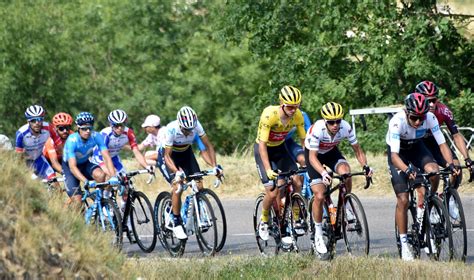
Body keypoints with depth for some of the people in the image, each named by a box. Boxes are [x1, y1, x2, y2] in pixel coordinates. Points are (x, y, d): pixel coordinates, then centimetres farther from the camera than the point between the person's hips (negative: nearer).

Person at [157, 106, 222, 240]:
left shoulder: (196, 125, -26)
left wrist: (215, 166, -26)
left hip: (186, 153, 4)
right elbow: (167, 156, -31)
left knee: (199, 185, -13)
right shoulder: (171, 129, -35)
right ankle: (176, 224, -12)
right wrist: (176, 172, -46)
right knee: (178, 186, -23)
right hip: (168, 155, -4)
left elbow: (208, 145, -15)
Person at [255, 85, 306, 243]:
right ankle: (264, 220, 13)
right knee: (273, 193, -15)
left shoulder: (298, 116, -17)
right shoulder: (269, 115, -32)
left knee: (297, 183, -15)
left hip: (280, 148, 5)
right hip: (263, 149, -5)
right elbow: (262, 145, -31)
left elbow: (304, 140, -6)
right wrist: (268, 170, -38)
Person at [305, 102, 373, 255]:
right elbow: (312, 157, -34)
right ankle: (318, 234, 3)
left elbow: (357, 150, -14)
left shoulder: (346, 127, -26)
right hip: (314, 154, -3)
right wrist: (323, 173, -51)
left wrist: (365, 166, -31)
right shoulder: (317, 129, -36)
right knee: (319, 196, -15)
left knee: (345, 172, -30)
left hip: (331, 152, 3)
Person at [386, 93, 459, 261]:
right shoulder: (397, 121, -36)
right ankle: (404, 245, 2)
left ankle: (422, 209, -5)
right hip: (398, 153, -3)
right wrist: (407, 170, -57)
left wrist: (451, 164, -41)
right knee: (403, 200, -10)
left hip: (416, 148, 3)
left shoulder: (430, 118, -27)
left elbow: (442, 144, -23)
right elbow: (394, 155, -40)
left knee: (433, 171, -30)